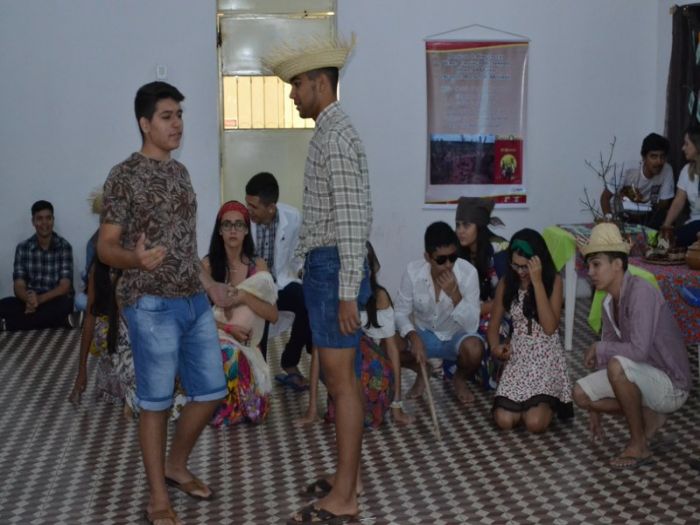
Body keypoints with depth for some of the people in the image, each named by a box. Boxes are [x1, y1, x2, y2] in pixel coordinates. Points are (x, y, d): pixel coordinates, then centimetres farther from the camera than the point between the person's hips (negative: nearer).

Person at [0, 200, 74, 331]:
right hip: (30, 301, 1)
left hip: (56, 302, -1)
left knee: (64, 305, -37)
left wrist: (40, 299, -29)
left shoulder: (64, 246, -3)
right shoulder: (22, 248, 3)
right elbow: (19, 286, -4)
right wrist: (29, 299, -28)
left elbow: (65, 286, -11)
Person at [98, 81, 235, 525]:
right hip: (152, 306, -7)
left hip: (195, 302, 7)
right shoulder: (125, 176, -9)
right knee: (156, 401, 2)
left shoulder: (179, 172, 13)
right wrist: (137, 259, -31)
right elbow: (106, 247, -10)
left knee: (211, 390, 11)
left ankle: (177, 465, 32)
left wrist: (210, 284, 21)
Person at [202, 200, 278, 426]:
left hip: (245, 345, 1)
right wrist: (228, 328, -20)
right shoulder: (208, 264, 0)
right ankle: (224, 407, -7)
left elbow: (273, 315, -3)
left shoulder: (258, 266, 5)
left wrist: (244, 296, -18)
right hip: (215, 338, -1)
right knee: (229, 354, -34)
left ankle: (238, 406, 0)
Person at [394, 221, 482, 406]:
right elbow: (401, 312, -11)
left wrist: (455, 294, -38)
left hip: (456, 336, -1)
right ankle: (421, 371, 8)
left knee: (474, 348, -35)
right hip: (424, 334, 2)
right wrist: (413, 336, -31)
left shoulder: (468, 272, -24)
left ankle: (460, 379, 2)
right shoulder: (413, 271, -19)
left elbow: (472, 326, -24)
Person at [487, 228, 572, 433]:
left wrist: (537, 281, -23)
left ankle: (545, 402, 12)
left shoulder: (553, 280, -8)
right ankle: (527, 403, 15)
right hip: (518, 356, 3)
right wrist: (495, 347, -16)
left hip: (547, 357, -3)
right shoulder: (506, 282, 0)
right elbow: (493, 325, 7)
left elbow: (550, 327, -20)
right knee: (504, 421, -19)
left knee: (535, 423, -24)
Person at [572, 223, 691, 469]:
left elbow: (639, 350, -35)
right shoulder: (609, 302, 2)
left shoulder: (640, 292, -25)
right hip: (643, 377, 8)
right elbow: (610, 348, 9)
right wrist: (596, 406, 10)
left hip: (670, 385, -8)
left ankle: (639, 445, -17)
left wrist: (598, 348, -18)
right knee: (581, 393, -2)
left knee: (618, 366, -34)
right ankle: (650, 418, 12)